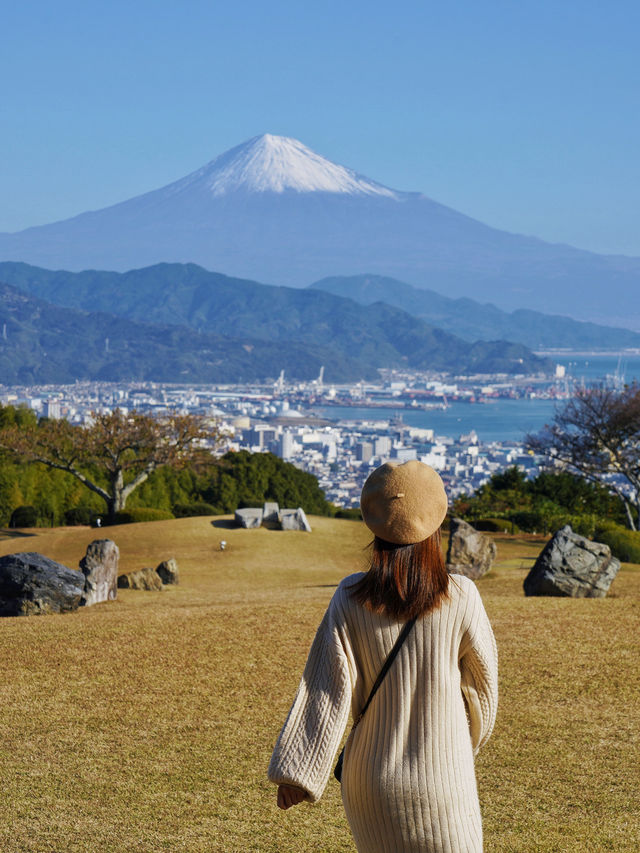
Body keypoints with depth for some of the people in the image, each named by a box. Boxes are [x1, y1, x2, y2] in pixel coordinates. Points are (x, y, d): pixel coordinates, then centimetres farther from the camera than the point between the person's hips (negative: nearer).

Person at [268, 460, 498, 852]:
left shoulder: (352, 598, -8)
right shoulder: (460, 597, -11)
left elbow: (326, 689, -10)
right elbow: (481, 678, 3)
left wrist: (295, 772, -8)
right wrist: (473, 737, 22)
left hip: (372, 780, 2)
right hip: (441, 776, -2)